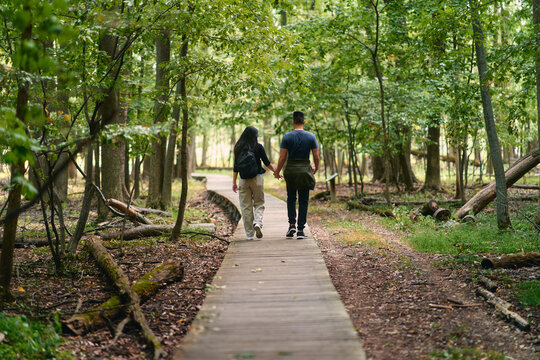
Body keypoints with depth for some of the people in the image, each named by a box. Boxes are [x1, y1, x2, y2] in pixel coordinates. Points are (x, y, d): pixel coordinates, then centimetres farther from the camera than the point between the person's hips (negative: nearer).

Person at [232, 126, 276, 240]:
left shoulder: (238, 148, 3)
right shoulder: (258, 147, -4)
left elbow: (235, 166, 4)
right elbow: (267, 162, 0)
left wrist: (234, 182, 9)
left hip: (243, 180, 2)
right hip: (256, 179, -2)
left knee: (245, 206, 6)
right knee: (259, 203, 11)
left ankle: (249, 234, 7)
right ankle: (257, 222, -17)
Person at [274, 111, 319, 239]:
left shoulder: (287, 137, -6)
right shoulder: (311, 137, -3)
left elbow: (282, 157, -6)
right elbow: (316, 157, -1)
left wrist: (277, 172, 8)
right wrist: (316, 168, 19)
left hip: (290, 171, 0)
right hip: (305, 170, 0)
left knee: (291, 198, 18)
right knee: (303, 201, 6)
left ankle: (292, 224, 2)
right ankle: (300, 230, 3)